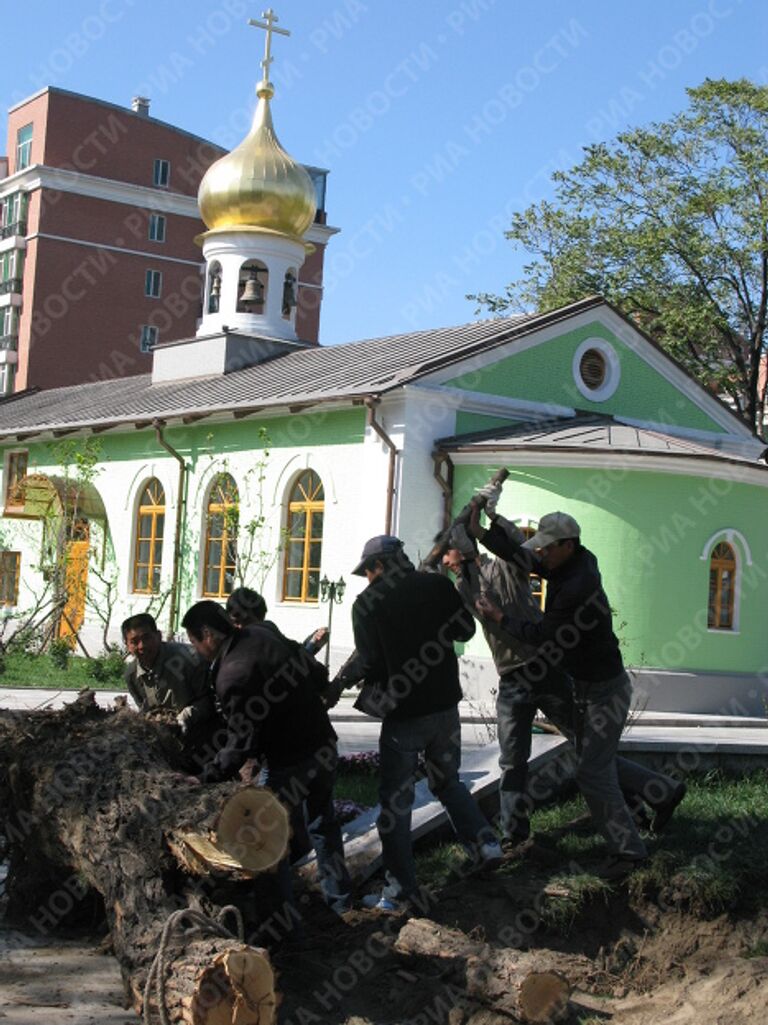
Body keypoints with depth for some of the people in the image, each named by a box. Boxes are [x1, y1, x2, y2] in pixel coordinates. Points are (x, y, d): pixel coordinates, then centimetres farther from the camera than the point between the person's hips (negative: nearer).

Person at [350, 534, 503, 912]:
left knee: (395, 800, 5)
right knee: (447, 781, 26)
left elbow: (369, 664, -13)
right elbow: (465, 629, 13)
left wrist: (356, 675, 8)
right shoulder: (438, 586, 1)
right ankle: (484, 843, 16)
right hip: (445, 706, 5)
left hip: (403, 714, -5)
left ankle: (400, 887, 6)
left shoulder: (368, 603, -10)